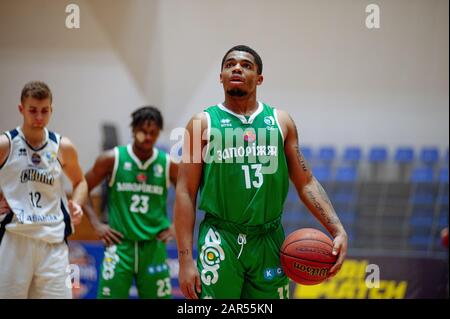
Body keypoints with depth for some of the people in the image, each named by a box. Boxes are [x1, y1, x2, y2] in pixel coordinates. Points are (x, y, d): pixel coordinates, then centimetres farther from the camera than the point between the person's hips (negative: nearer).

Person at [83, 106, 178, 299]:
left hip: (153, 246, 2)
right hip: (120, 243, -2)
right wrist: (96, 224, -3)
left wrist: (176, 227, 4)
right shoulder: (112, 159, -2)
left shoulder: (167, 164, 2)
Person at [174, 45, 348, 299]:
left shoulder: (281, 121, 10)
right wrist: (185, 260, -7)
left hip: (269, 240, 3)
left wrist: (338, 230, -4)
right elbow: (186, 193, 0)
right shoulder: (203, 123, 3)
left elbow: (306, 182, 11)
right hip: (221, 240, -2)